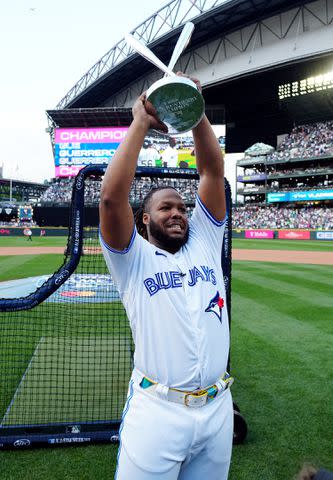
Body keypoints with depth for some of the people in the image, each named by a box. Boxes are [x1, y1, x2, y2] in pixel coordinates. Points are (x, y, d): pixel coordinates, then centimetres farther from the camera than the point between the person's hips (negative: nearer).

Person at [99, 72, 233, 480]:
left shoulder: (205, 242, 9)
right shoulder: (134, 259, -2)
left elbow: (212, 172, 1)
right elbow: (112, 197, -17)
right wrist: (140, 124, -11)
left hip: (217, 409, 4)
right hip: (157, 411, -4)